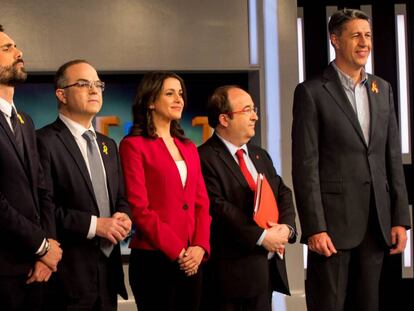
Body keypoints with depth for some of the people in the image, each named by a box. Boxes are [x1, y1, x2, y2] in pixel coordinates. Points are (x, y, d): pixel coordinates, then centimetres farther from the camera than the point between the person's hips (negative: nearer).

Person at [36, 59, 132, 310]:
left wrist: (123, 216, 0)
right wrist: (93, 224, -17)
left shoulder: (108, 145, 18)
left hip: (108, 269, 7)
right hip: (67, 273, -7)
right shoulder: (45, 141, -10)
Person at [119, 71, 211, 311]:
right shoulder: (134, 145, -3)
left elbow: (202, 203, 12)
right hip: (153, 258, -6)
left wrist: (200, 246, -5)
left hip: (191, 260, 6)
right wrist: (176, 251, -13)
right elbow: (139, 207, -10)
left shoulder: (189, 148, 17)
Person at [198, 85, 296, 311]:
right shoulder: (205, 158, -10)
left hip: (268, 265, 8)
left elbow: (283, 193, 16)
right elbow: (217, 207, -19)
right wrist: (261, 236, -19)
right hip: (232, 269, -8)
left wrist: (286, 227, -4)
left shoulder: (260, 155, 19)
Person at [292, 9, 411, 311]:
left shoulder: (382, 89, 12)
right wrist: (314, 228, -14)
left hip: (376, 223, 5)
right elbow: (305, 165, -9)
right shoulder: (311, 92, -5)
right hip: (333, 220, -5)